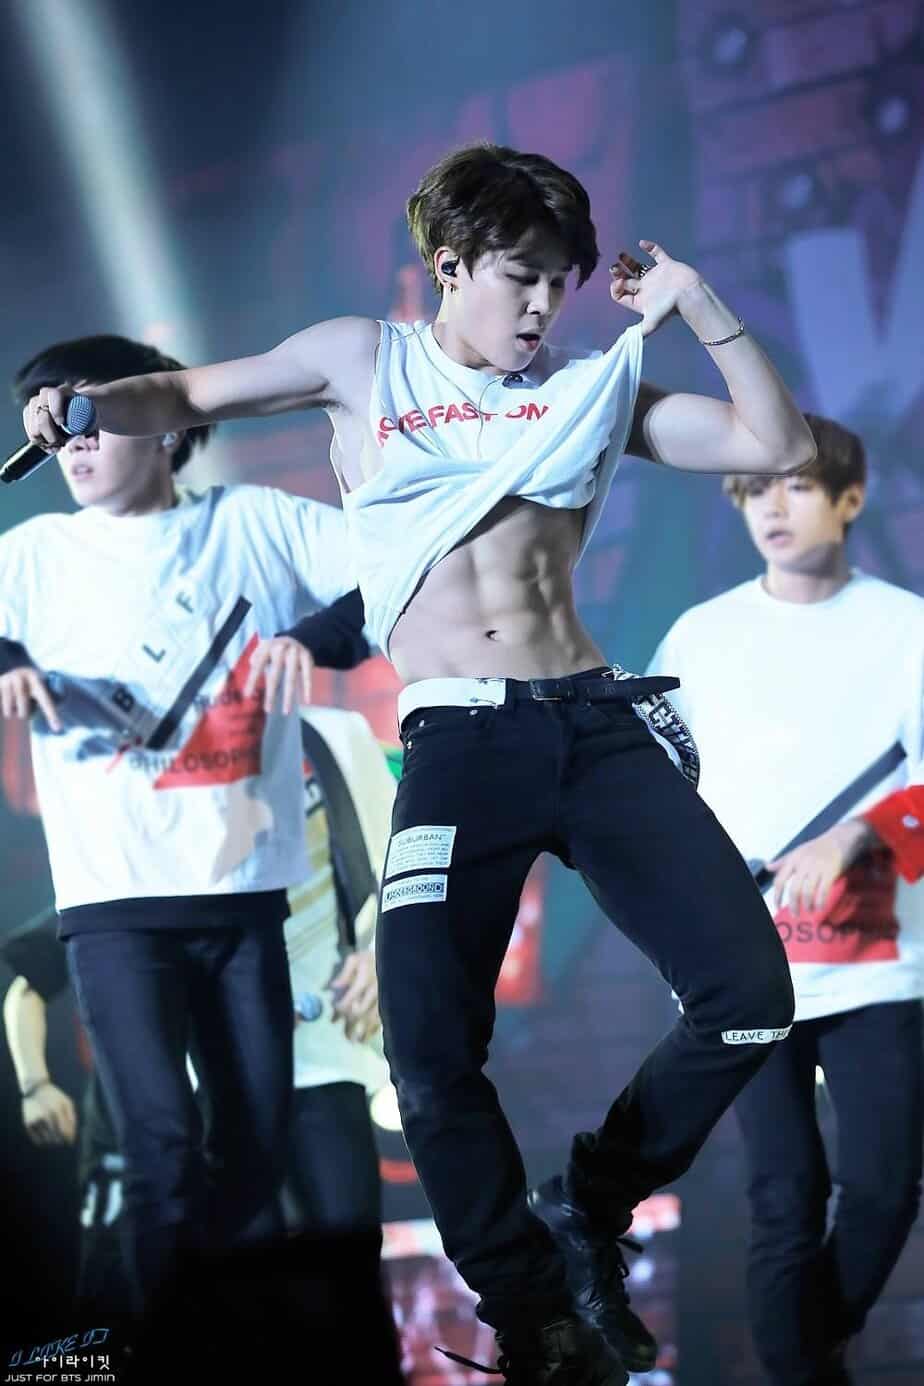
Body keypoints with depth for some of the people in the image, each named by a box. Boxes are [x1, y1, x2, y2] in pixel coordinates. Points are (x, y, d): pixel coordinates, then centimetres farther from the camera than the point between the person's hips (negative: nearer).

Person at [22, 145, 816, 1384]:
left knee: (750, 991, -10)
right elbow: (185, 398, 19)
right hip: (457, 741, -2)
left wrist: (697, 306, 5)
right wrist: (90, 407, -1)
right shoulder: (365, 361, 11)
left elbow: (779, 445, 10)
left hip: (595, 724, 2)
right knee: (433, 1053, -14)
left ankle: (599, 1203, 15)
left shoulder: (596, 388, 14)